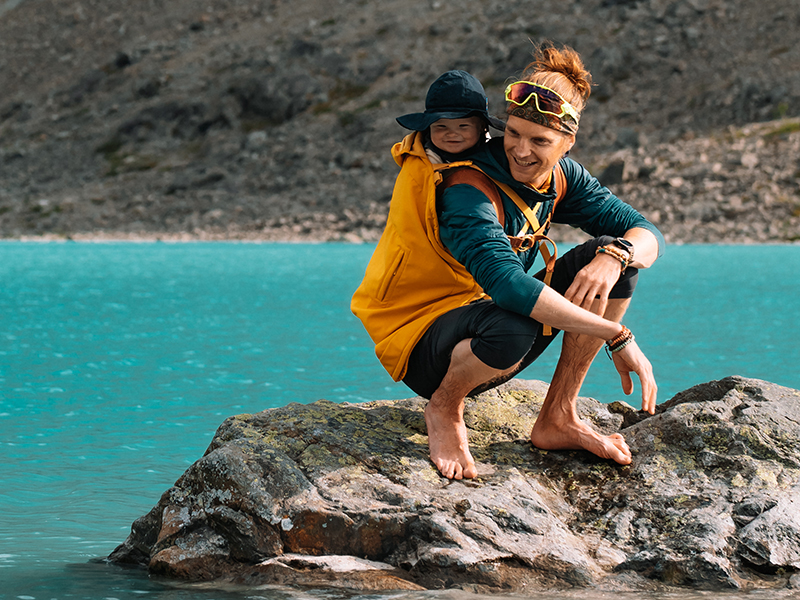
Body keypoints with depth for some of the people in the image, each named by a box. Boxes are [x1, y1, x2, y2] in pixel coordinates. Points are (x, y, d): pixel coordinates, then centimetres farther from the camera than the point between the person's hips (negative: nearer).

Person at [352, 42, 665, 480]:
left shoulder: (559, 179, -2)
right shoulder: (467, 193, -26)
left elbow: (647, 234, -3)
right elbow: (508, 284, -42)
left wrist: (615, 257, -29)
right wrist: (618, 336, -41)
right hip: (423, 351, -7)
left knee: (615, 252, -7)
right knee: (512, 327, -42)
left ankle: (557, 419, -2)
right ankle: (444, 409, -7)